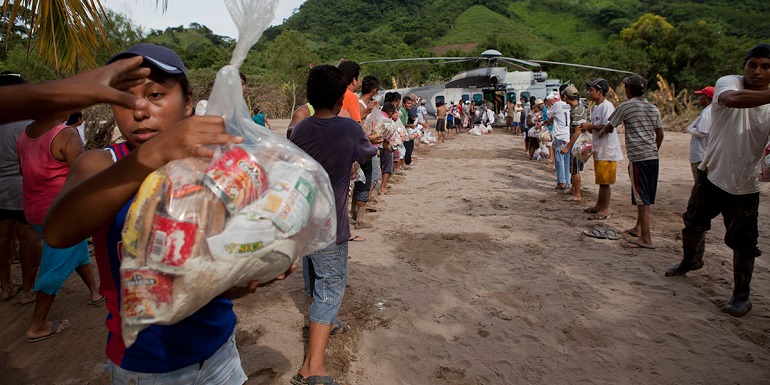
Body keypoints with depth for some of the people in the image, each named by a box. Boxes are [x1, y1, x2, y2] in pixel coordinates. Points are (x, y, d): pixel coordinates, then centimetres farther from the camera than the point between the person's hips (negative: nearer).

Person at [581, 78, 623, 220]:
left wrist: (590, 126, -16)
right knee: (601, 180, 18)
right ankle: (599, 205, 29)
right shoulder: (595, 108, 15)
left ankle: (605, 210, 4)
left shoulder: (607, 106, -15)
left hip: (607, 151, -9)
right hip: (599, 150, 9)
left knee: (605, 181, -4)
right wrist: (588, 128, 3)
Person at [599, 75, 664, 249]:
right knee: (646, 197, 16)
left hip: (638, 157, -7)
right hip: (653, 156, 7)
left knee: (642, 198, -7)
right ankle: (638, 228, 30)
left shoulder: (625, 106, -5)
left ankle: (645, 239, -5)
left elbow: (609, 127, 5)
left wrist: (601, 133, 27)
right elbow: (660, 134, 17)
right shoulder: (653, 108, 14)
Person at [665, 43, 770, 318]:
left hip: (744, 185, 0)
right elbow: (732, 99, -36)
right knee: (693, 225, 18)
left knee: (743, 243, 1)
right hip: (711, 176, 0)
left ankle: (742, 295, 18)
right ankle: (691, 261, 46)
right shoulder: (728, 82, -11)